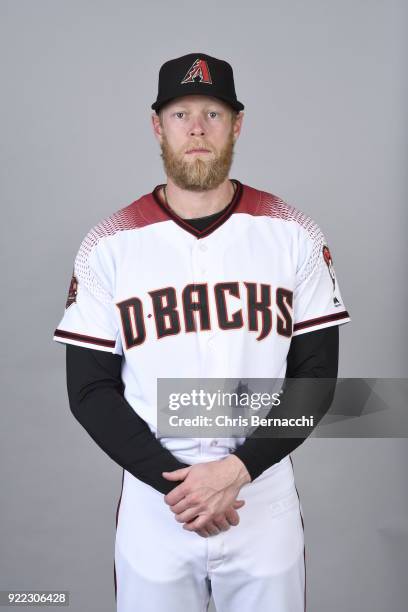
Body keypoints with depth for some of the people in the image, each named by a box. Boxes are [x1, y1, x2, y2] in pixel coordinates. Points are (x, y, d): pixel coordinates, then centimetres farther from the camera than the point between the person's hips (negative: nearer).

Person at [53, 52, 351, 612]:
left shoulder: (294, 235, -4)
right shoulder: (109, 246, -5)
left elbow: (316, 376, -4)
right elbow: (90, 390, -4)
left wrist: (237, 469, -15)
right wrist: (173, 482, -14)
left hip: (264, 504, 1)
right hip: (152, 505, 0)